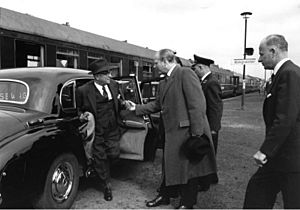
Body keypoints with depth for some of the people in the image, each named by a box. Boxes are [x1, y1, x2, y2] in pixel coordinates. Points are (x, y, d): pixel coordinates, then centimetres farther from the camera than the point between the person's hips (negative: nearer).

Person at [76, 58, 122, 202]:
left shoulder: (113, 85, 0)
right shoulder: (84, 90, -13)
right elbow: (79, 109, 1)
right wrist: (82, 115, -19)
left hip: (112, 130, 3)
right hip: (96, 131, -3)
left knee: (114, 154, -3)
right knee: (100, 158, 7)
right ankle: (107, 185, 31)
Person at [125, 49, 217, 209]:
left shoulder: (185, 74, -14)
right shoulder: (164, 83, 15)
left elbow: (197, 104, -20)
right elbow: (157, 104, 19)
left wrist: (196, 133, -22)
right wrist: (136, 108, 13)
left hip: (186, 131, -8)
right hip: (171, 132, 8)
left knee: (187, 167, 8)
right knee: (169, 165, 19)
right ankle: (165, 196, 38)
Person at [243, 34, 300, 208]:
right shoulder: (286, 72, 11)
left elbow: (285, 119, -26)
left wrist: (265, 151, -20)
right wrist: (268, 150, 15)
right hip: (278, 154, 9)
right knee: (256, 189, 17)